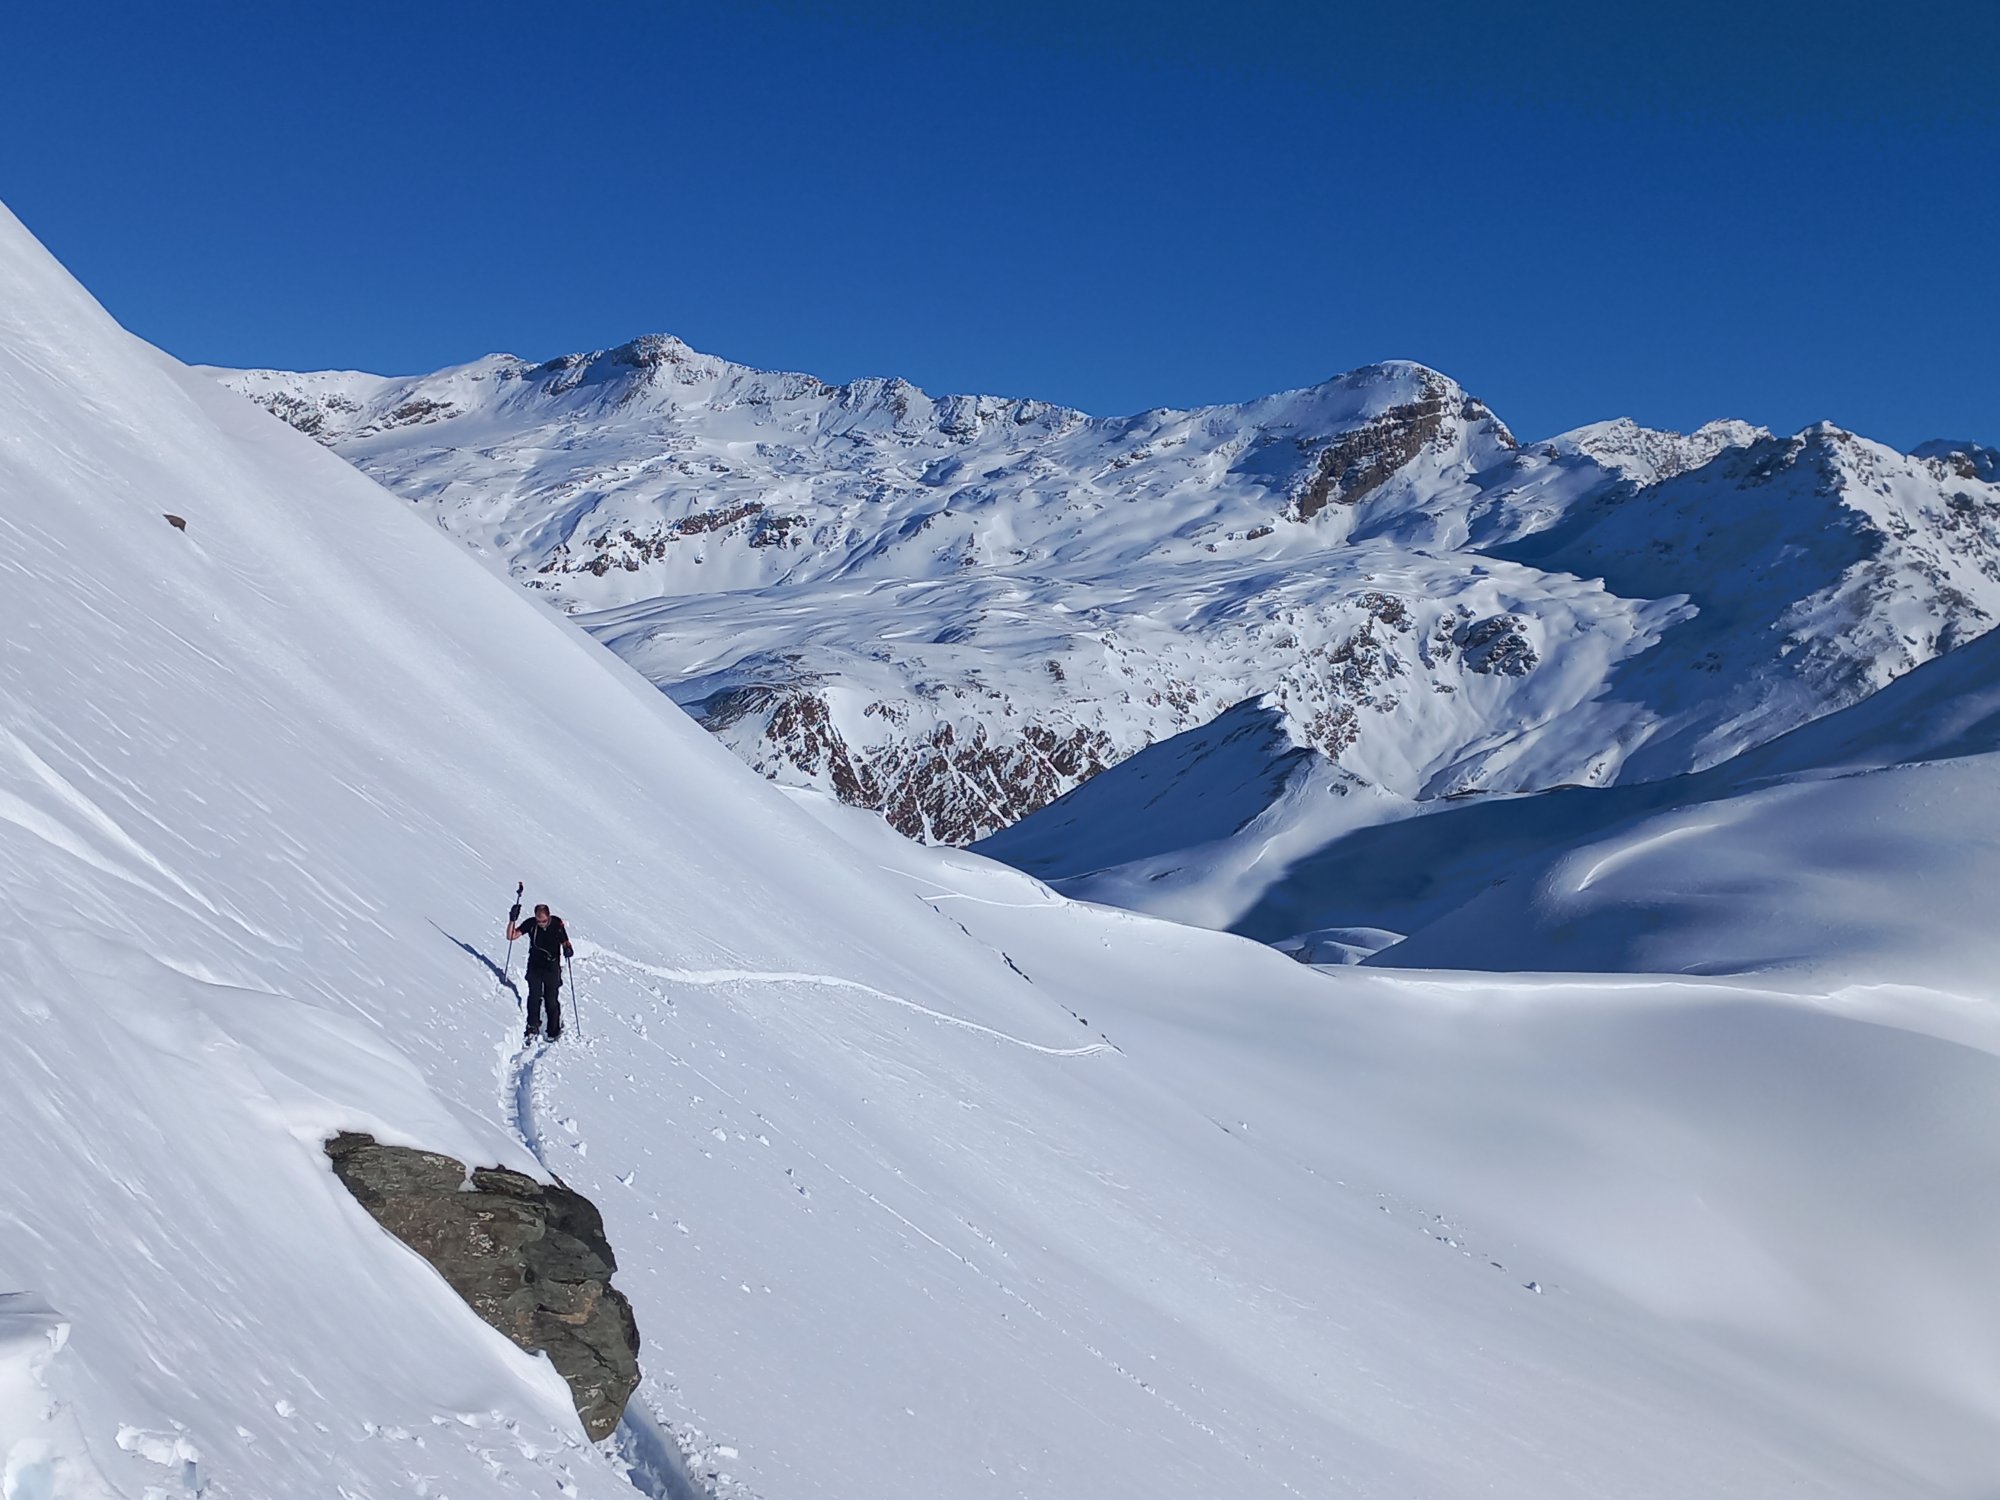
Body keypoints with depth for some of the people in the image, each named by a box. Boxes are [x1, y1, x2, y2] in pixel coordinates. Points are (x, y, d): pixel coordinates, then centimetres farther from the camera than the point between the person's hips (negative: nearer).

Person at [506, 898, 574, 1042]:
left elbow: (565, 942, -2)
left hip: (552, 967, -2)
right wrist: (512, 920, -24)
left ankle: (554, 1032, 13)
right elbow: (511, 936, -9)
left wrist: (568, 949, -26)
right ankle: (532, 1028, 2)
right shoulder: (531, 923, -8)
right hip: (535, 967, 2)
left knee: (551, 1000, 2)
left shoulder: (557, 924, -12)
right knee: (534, 997, -6)